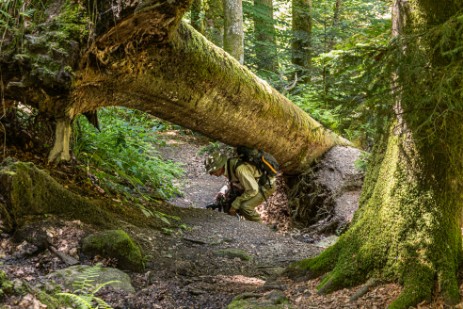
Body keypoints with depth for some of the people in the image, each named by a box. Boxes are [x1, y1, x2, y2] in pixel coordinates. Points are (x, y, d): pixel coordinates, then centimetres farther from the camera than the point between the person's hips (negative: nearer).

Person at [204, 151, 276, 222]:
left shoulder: (240, 169, -35)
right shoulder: (227, 168, -7)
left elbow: (253, 190, -30)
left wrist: (236, 204, -24)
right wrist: (224, 191, -5)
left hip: (265, 185, -9)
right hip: (253, 184, 9)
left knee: (245, 207, -26)